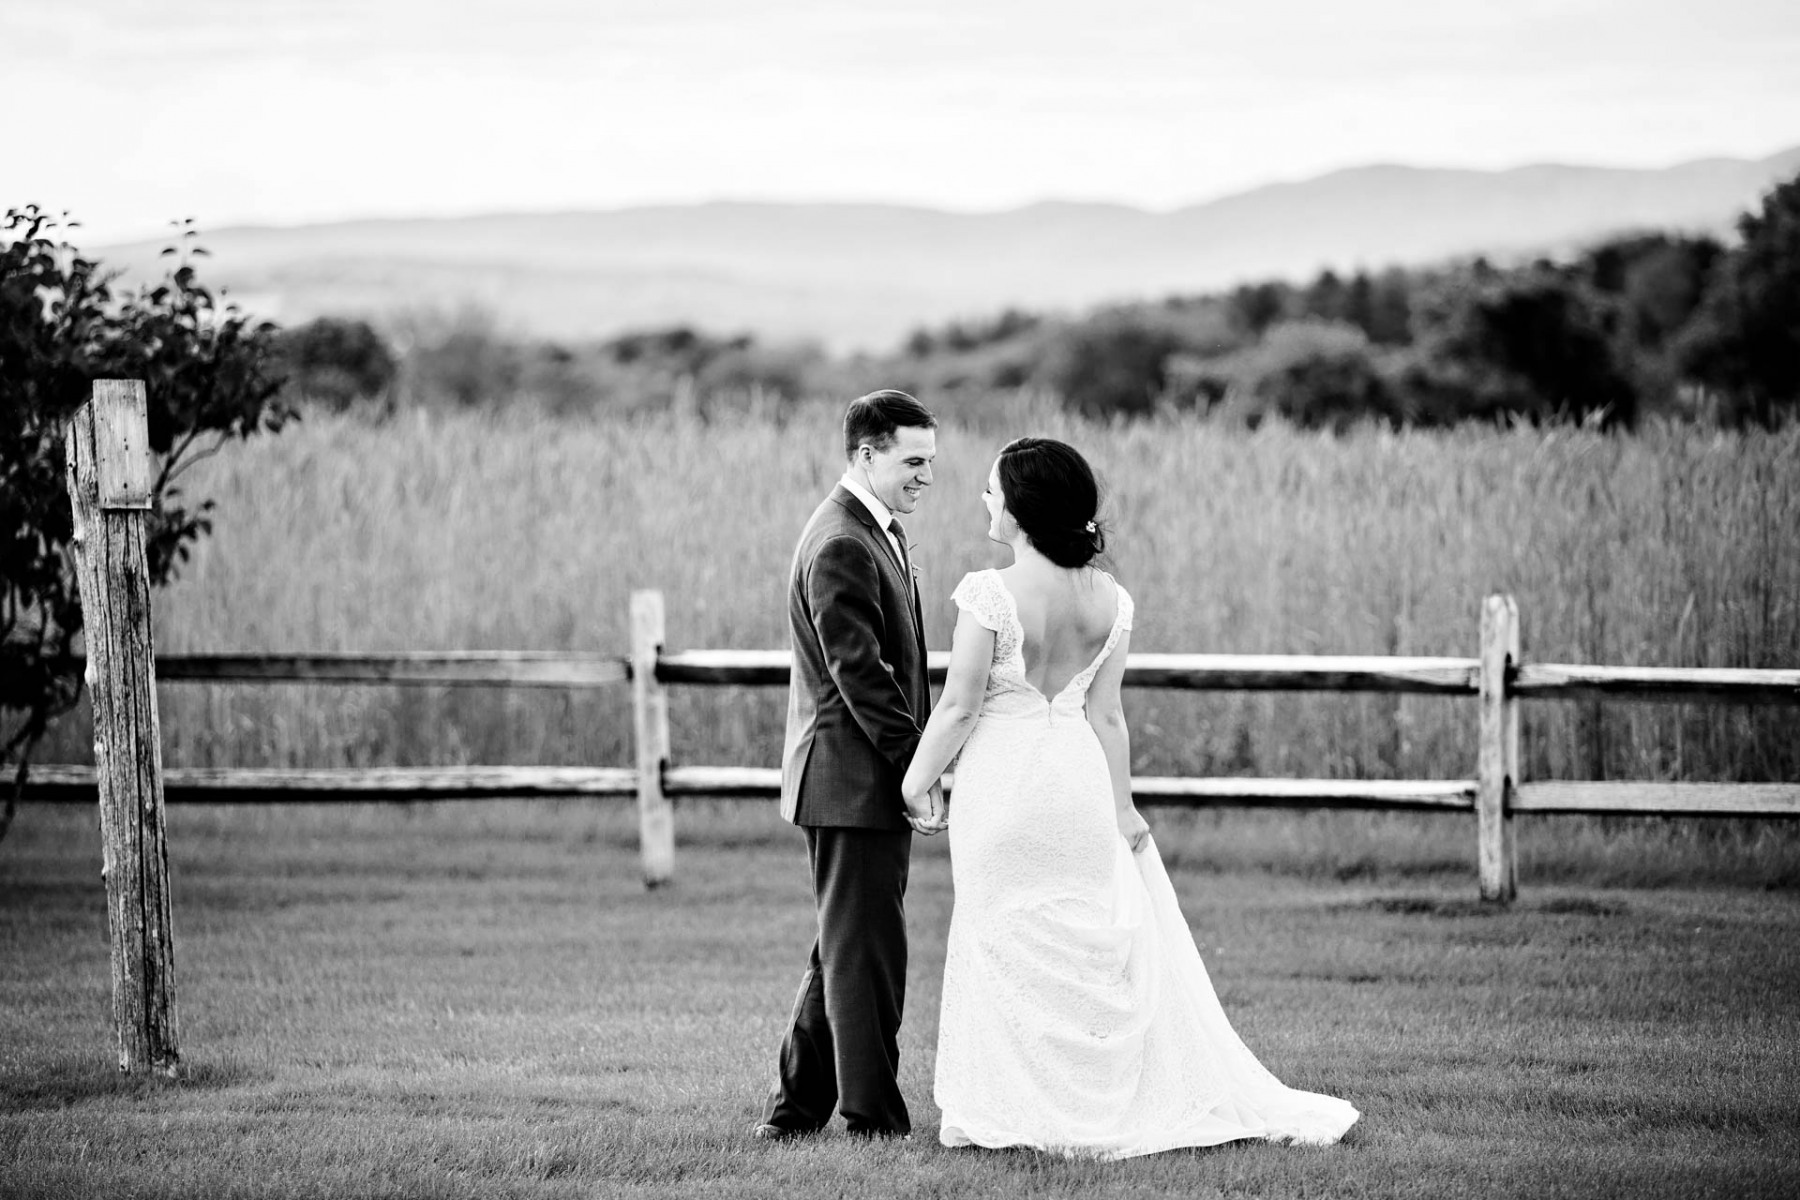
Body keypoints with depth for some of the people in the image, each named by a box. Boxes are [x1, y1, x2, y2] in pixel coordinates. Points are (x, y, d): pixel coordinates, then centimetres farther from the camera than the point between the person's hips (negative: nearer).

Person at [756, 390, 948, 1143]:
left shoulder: (876, 535, 15)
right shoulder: (841, 546, -18)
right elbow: (859, 674, -21)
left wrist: (917, 768, 14)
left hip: (873, 779, 10)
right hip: (855, 781, -10)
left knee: (844, 952, 15)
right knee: (865, 954, -4)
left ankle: (797, 1109, 21)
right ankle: (875, 1121, 1)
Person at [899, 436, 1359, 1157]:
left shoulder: (991, 593, -16)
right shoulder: (1107, 599, 0)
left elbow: (959, 706, -13)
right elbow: (1106, 716, 3)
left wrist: (917, 777, 1)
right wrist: (1122, 808, 10)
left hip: (1003, 781, -5)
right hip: (1079, 774, 5)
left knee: (1004, 943, 7)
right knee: (1106, 945, 13)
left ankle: (999, 1113, 13)